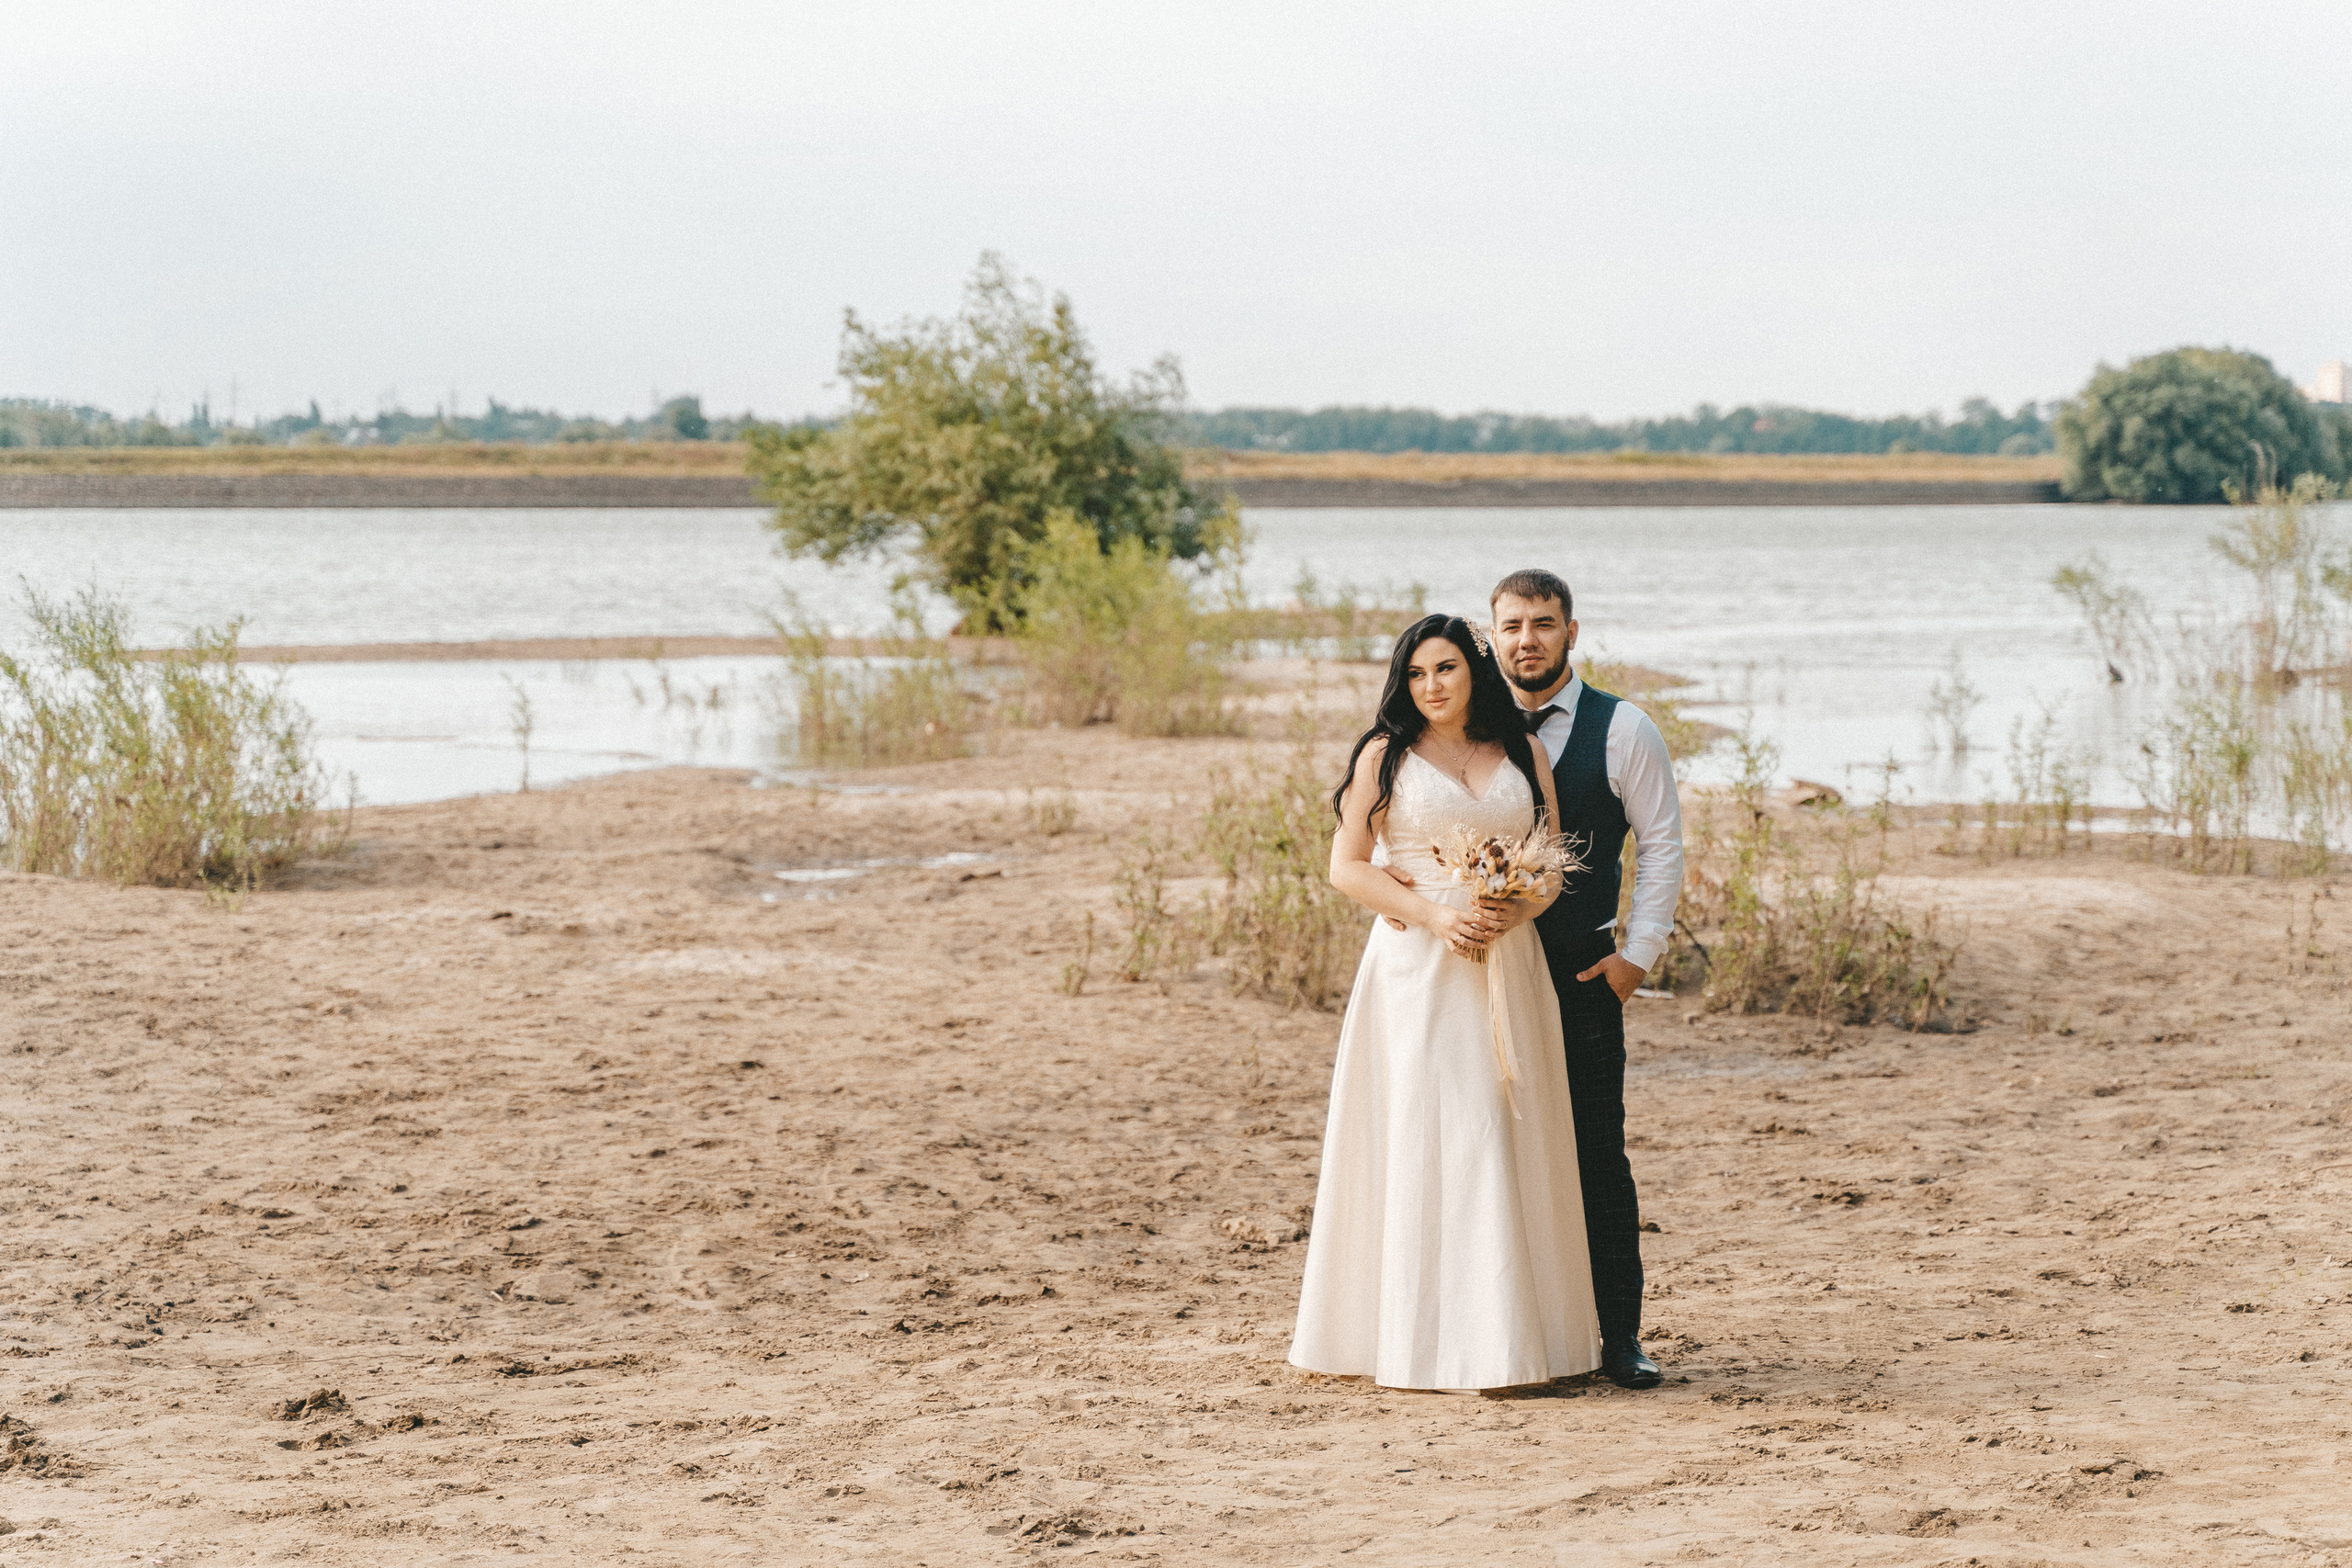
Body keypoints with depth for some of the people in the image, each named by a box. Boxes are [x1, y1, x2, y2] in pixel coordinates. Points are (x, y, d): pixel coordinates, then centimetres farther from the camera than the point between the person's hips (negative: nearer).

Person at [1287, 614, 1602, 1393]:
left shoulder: (1521, 756, 11)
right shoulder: (1385, 755, 2)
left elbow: (1556, 864, 10)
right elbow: (1346, 867, -2)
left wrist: (1513, 914, -10)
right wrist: (1434, 916, -15)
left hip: (1508, 968, 3)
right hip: (1416, 969, -3)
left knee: (1513, 1139, 2)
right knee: (1426, 1138, -8)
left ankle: (1517, 1334, 7)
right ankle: (1430, 1339, -7)